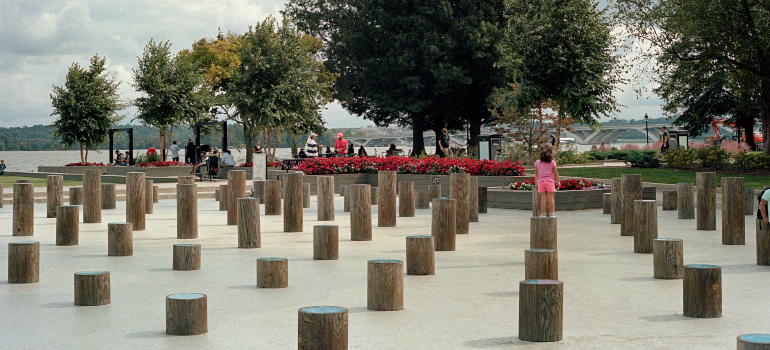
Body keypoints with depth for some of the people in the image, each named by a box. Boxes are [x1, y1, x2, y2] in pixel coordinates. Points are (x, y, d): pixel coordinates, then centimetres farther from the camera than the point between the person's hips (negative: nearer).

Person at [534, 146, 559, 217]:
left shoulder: (537, 162, 3)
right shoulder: (552, 162, -1)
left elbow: (536, 173, 12)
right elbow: (555, 173, 3)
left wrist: (538, 180, 27)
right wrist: (557, 181, 14)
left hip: (541, 181, 1)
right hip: (550, 181, -1)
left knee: (543, 198, 2)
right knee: (550, 198, 3)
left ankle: (543, 213, 1)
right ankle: (552, 213, 6)